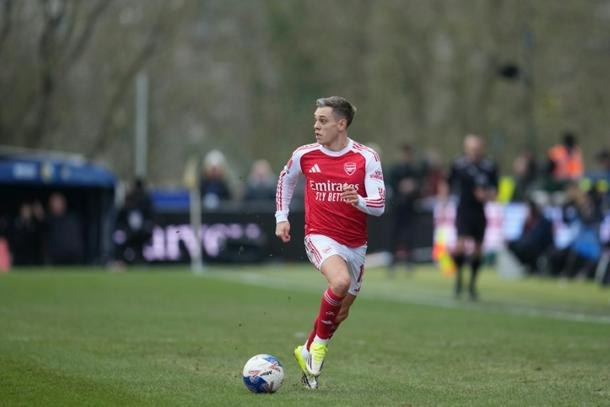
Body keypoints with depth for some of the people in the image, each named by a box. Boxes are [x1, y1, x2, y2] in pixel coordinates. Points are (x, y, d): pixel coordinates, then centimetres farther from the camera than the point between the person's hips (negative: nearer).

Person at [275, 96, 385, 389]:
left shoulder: (366, 158, -7)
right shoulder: (304, 155, -2)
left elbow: (379, 205, -10)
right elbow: (286, 179, 20)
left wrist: (358, 200, -30)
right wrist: (281, 216, 15)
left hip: (355, 244, 2)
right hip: (320, 236, -2)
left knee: (341, 312, 11)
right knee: (340, 281, -32)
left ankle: (308, 350, 35)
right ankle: (320, 341, -11)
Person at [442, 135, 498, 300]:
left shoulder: (489, 167, 1)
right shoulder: (458, 165, -3)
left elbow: (494, 192, 7)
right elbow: (448, 187, 8)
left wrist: (486, 195, -16)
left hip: (480, 213, 2)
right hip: (463, 211, -2)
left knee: (477, 249, 6)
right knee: (461, 246, -18)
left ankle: (472, 284, 23)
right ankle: (458, 277, 7)